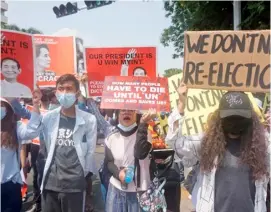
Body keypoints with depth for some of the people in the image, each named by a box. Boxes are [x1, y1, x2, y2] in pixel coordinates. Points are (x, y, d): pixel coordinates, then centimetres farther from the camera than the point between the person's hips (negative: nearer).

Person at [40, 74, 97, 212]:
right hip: (50, 183, 2)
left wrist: (87, 178, 4)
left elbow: (90, 152, 0)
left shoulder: (89, 120, -4)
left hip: (75, 185, -2)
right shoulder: (47, 118, 2)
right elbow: (46, 148, 11)